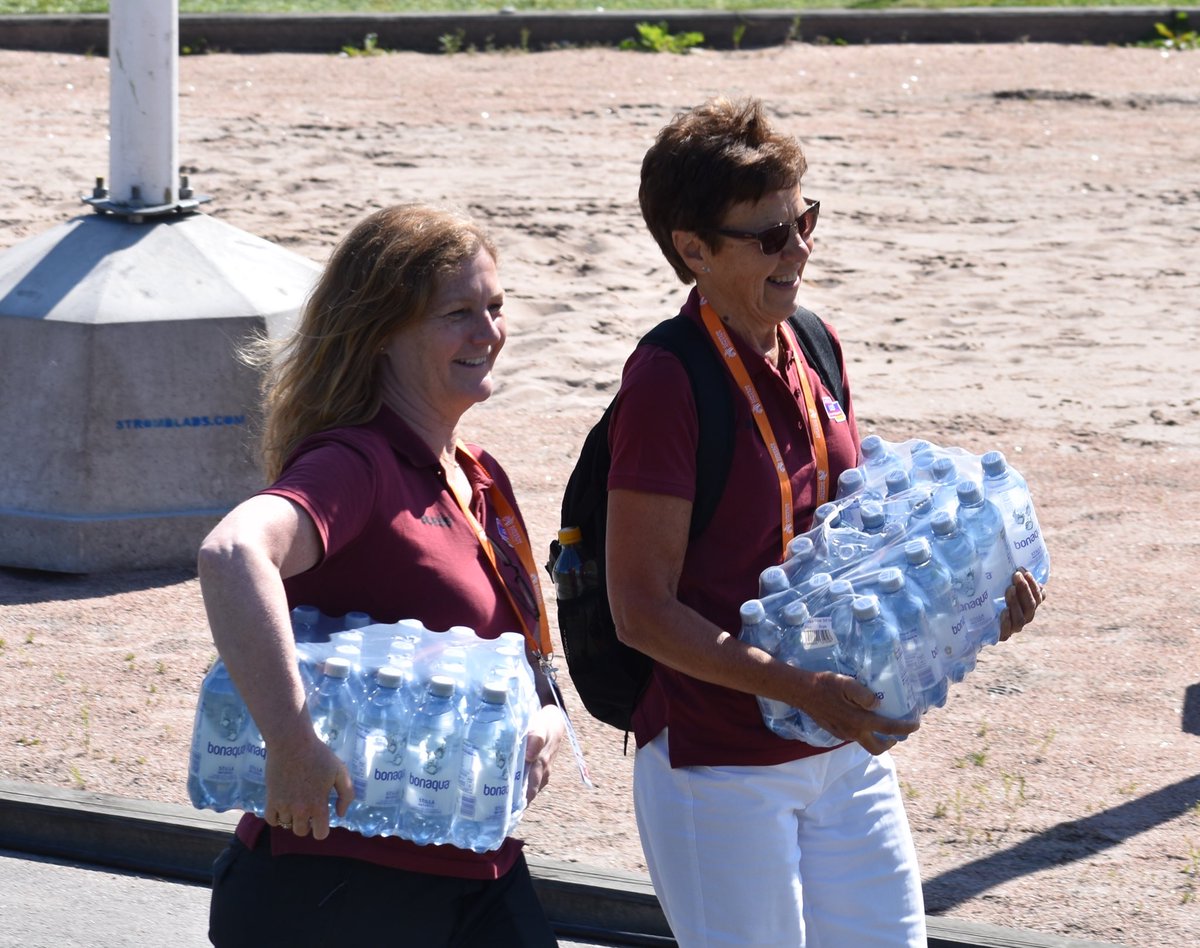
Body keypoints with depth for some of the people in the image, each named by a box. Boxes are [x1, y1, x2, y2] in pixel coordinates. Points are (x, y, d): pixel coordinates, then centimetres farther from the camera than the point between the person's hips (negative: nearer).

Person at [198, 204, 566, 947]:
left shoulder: (483, 481, 11)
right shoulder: (355, 465, -15)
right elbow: (232, 552, -36)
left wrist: (547, 720, -1)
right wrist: (292, 746, -37)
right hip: (343, 883, -8)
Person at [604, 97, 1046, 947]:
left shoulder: (814, 349, 5)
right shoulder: (668, 383, -18)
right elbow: (642, 610, -19)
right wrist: (802, 689, -27)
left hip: (846, 748, 7)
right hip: (718, 768, -7)